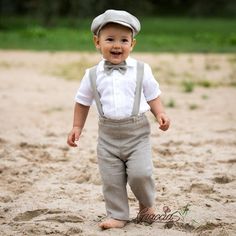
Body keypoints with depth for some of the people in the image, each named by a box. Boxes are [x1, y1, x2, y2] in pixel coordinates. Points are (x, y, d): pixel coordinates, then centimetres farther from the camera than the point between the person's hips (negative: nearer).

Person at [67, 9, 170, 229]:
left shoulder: (141, 70, -1)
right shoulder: (93, 75, 2)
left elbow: (153, 96, 4)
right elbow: (83, 102, 12)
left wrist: (160, 114, -12)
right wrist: (77, 127, 6)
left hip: (136, 132, -2)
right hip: (108, 135, 2)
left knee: (140, 173, -11)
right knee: (111, 179, 2)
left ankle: (146, 203, 18)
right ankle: (117, 215, 17)